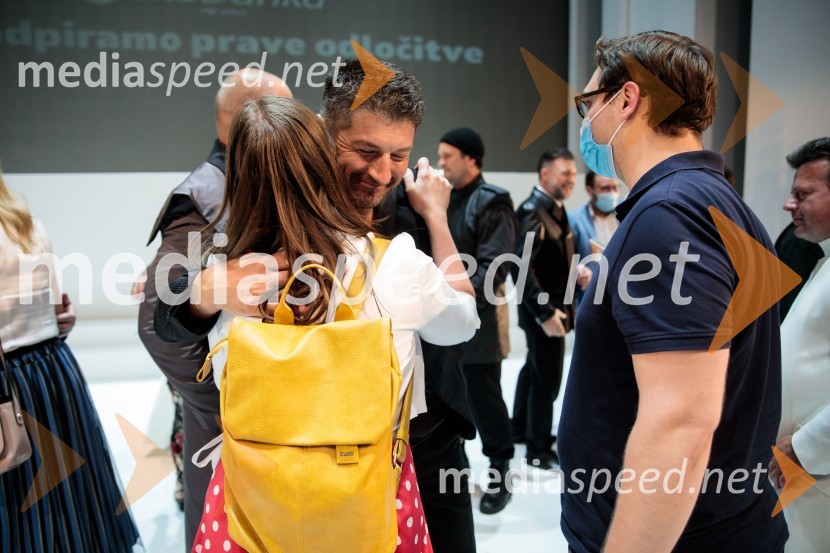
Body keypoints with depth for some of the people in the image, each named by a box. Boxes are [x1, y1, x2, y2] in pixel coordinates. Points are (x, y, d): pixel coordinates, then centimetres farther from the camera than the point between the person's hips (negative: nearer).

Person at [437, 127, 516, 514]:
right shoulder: (441, 197, 14)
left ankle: (500, 473, 20)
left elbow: (494, 265, -17)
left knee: (484, 397, 3)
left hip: (475, 318, -7)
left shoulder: (491, 204, -8)